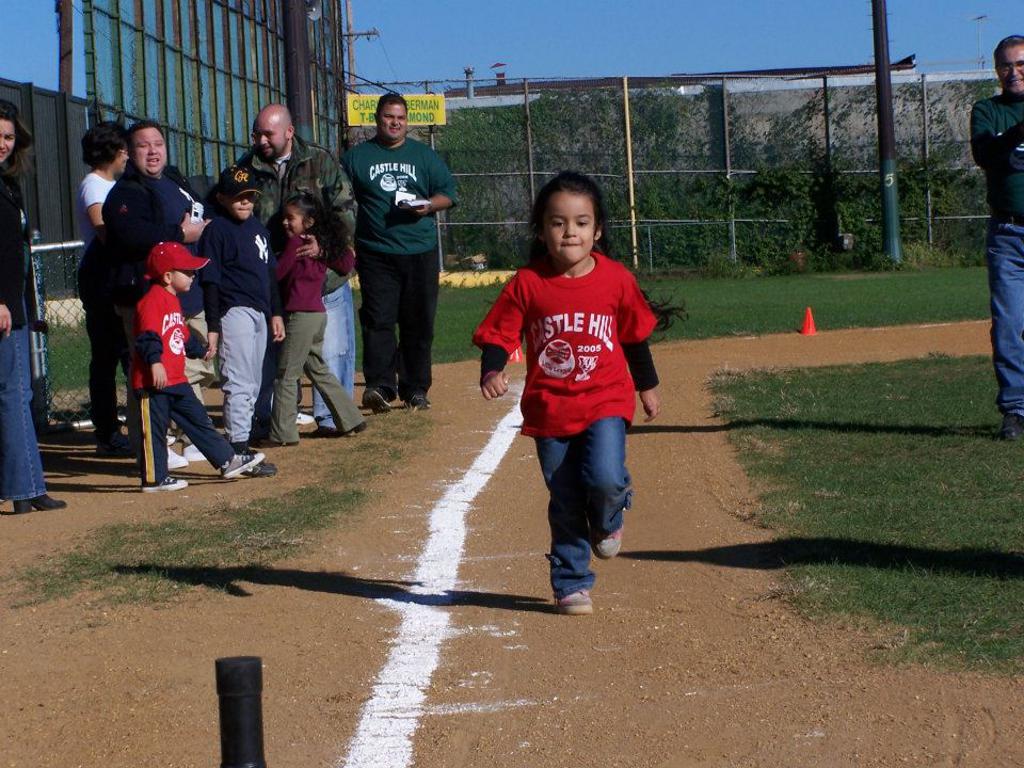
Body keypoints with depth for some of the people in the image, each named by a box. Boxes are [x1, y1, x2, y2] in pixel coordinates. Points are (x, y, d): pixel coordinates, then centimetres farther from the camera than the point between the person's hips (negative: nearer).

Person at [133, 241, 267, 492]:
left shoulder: (173, 301, 17)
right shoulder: (152, 301, -16)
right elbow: (147, 336, -27)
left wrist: (200, 349, 41)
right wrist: (155, 362, -36)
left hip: (176, 380, 10)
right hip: (153, 382, -10)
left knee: (199, 420, 12)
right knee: (154, 429, -1)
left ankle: (227, 461, 16)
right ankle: (154, 479, 6)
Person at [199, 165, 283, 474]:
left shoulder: (258, 227, 15)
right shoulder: (216, 230, -9)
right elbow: (210, 282, -12)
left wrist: (275, 312, 19)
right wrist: (212, 327, -16)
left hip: (259, 312, 9)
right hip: (234, 311, -9)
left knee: (252, 385, 12)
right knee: (239, 384, -13)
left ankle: (240, 444, 18)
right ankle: (239, 450, -16)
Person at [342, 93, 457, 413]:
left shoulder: (424, 155, 12)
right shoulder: (356, 157, 9)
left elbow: (448, 192, 13)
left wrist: (429, 205, -9)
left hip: (420, 253, 2)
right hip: (375, 253, -1)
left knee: (419, 323, 4)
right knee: (378, 320, -12)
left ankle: (415, 389, 12)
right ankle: (379, 386, -17)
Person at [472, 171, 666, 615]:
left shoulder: (616, 279, -3)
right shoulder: (527, 285, -7)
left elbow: (635, 337, 11)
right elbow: (498, 336, -4)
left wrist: (647, 386, 20)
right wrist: (492, 373, -24)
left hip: (605, 402, 0)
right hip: (550, 409, 0)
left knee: (605, 478, -23)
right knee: (565, 505, 7)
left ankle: (608, 522, 12)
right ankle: (571, 586, 23)